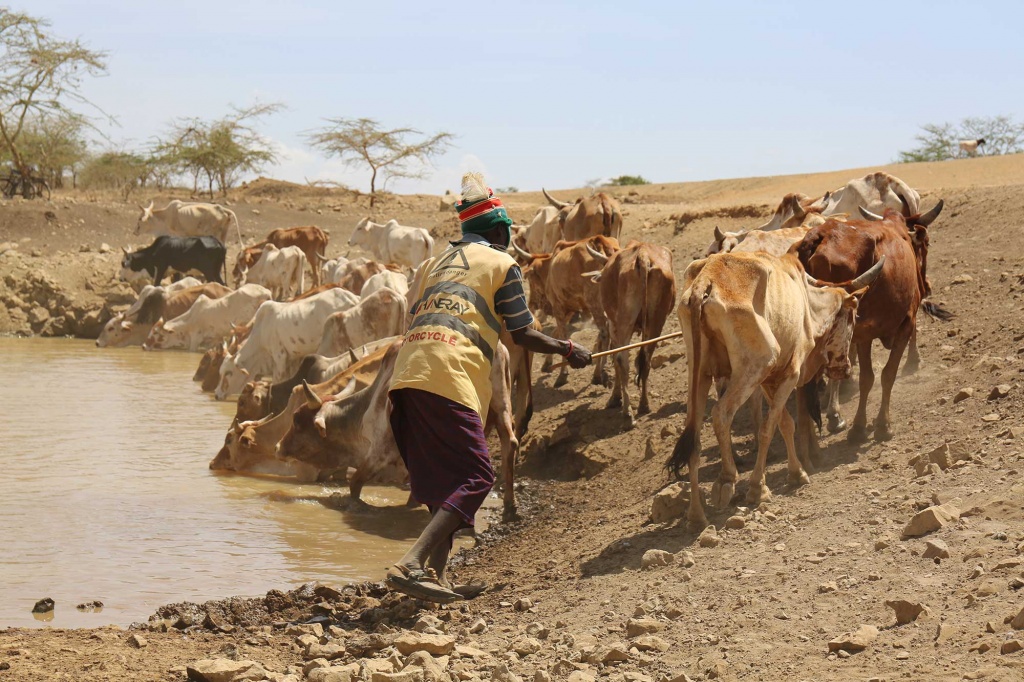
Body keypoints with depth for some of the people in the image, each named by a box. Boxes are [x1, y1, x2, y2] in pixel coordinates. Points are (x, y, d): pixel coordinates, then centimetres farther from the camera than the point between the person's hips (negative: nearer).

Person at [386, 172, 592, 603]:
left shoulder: (434, 264, 28)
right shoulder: (502, 265, 10)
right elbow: (523, 334, 10)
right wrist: (568, 351, 24)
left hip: (407, 373, 7)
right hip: (450, 377, -7)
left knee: (443, 478, 17)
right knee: (475, 476, -7)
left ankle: (437, 577, 11)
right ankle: (410, 564, -23)